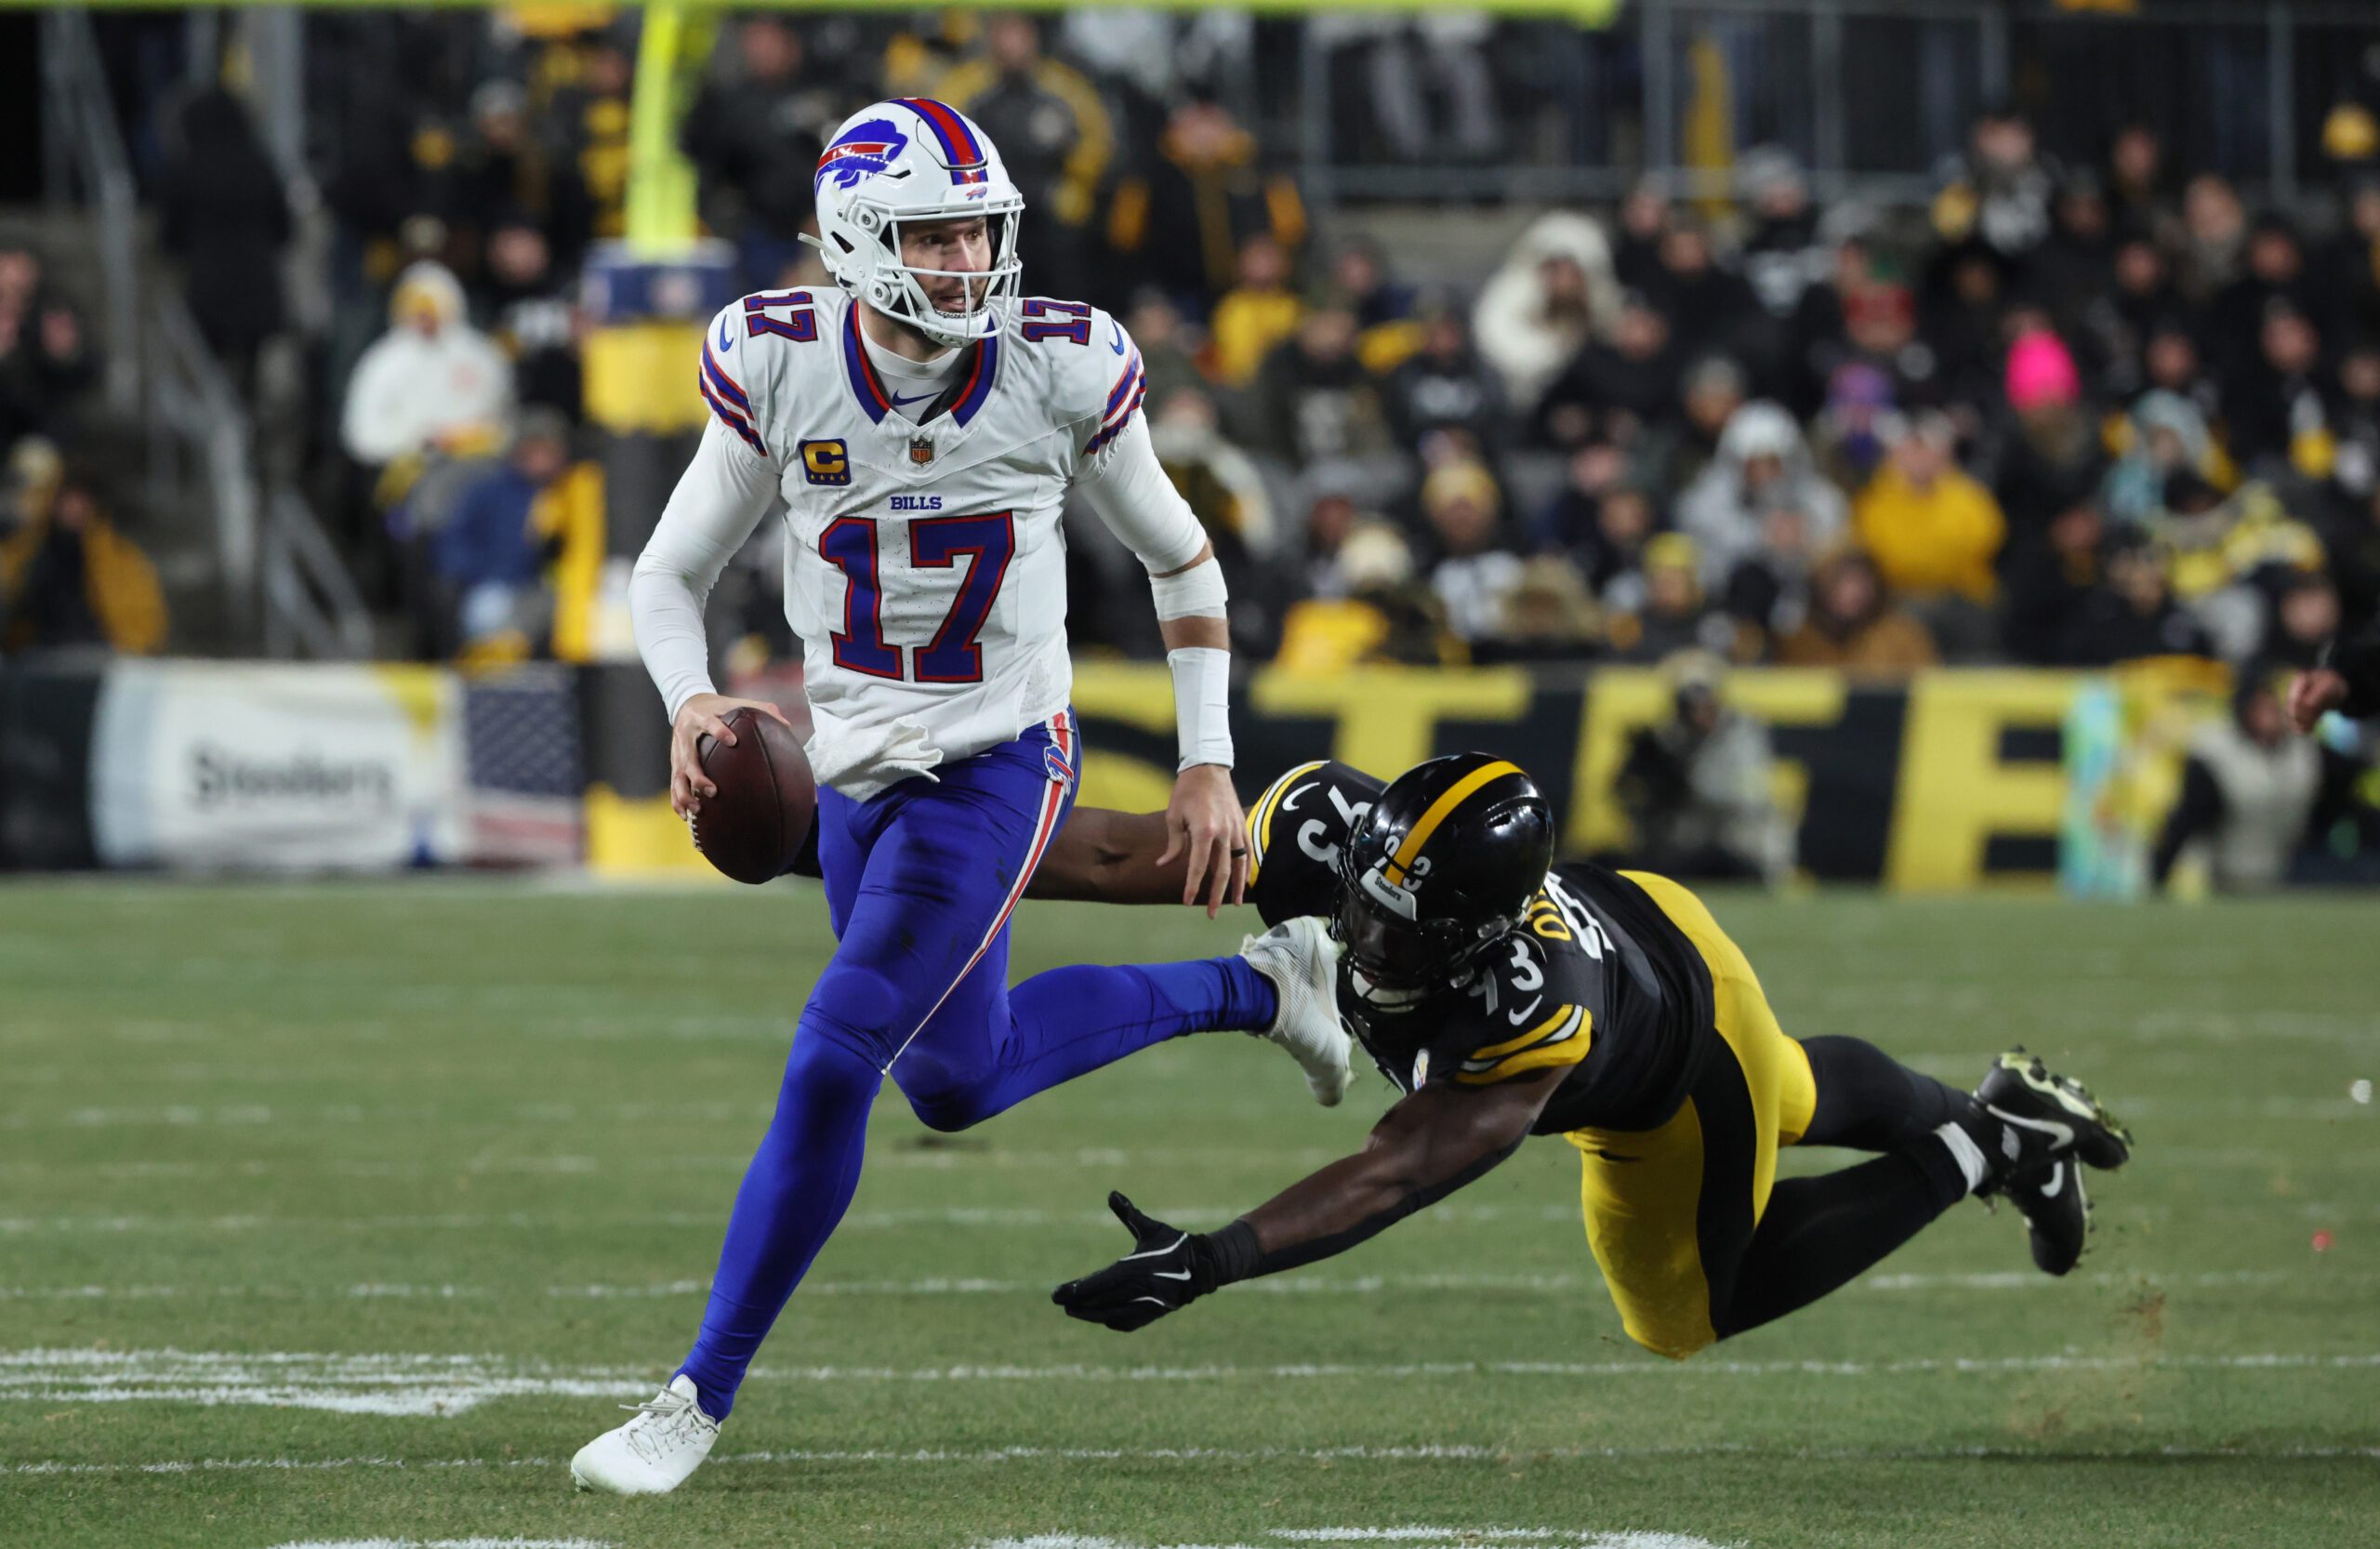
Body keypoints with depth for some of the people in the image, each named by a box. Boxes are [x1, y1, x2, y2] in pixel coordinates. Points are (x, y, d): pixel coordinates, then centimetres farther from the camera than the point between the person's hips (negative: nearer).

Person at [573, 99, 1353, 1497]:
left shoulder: (1059, 373, -15)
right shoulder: (781, 371, -11)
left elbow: (1182, 563, 2)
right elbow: (671, 575, 0)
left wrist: (1210, 771, 1)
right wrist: (692, 705, -21)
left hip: (998, 766, -5)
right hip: (857, 773, 5)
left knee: (834, 1065, -16)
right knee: (957, 1084, 19)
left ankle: (705, 1397, -5)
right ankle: (1253, 989, 41)